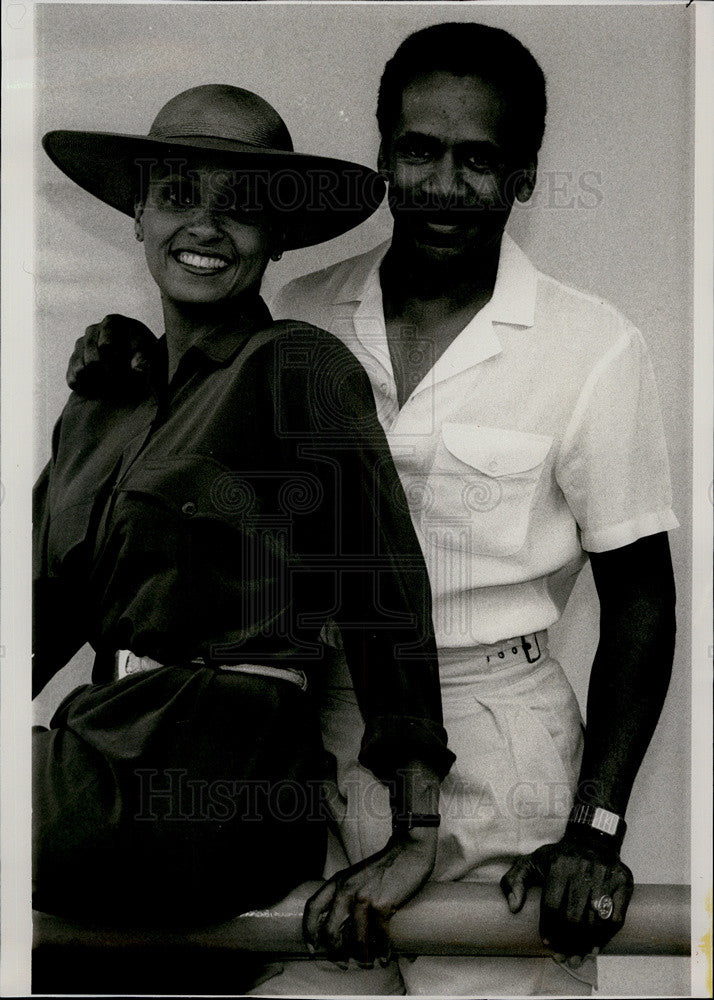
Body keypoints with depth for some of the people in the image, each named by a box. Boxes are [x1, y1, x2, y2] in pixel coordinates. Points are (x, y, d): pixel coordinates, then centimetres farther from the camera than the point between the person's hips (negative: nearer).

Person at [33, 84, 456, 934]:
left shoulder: (299, 370, -6)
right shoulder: (97, 408, 15)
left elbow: (384, 597, -6)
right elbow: (42, 612, 15)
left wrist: (411, 830, -6)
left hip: (214, 783, -7)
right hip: (109, 754, 7)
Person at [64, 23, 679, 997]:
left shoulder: (593, 348, -7)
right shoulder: (302, 315, 3)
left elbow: (639, 602, -3)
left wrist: (595, 828, -10)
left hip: (496, 750, -2)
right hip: (312, 736, 3)